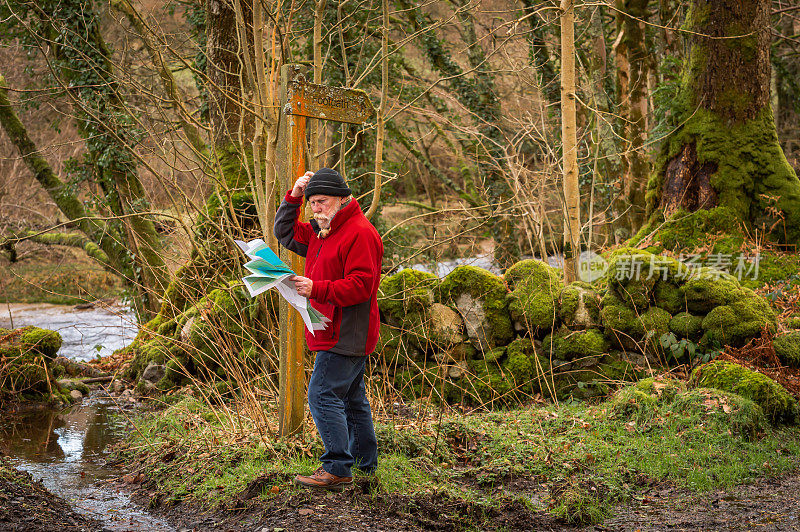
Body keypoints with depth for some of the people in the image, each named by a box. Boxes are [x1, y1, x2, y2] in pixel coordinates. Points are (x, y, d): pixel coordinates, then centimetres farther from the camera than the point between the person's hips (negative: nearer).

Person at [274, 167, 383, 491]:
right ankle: (364, 462, 24)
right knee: (351, 398, 15)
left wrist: (317, 289, -30)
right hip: (334, 332, 11)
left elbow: (361, 285, -23)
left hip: (345, 335, -11)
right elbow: (285, 232, 24)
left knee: (323, 395, -13)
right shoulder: (321, 232, 16)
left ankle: (338, 469, -11)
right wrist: (293, 198, 9)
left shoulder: (360, 233, -16)